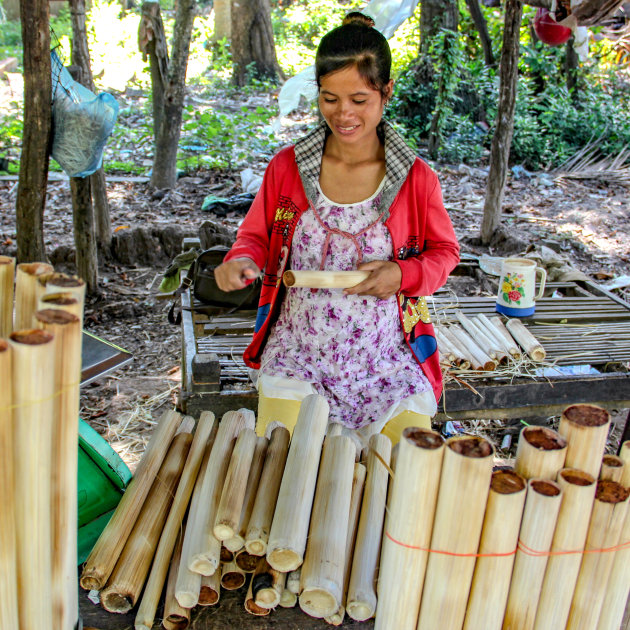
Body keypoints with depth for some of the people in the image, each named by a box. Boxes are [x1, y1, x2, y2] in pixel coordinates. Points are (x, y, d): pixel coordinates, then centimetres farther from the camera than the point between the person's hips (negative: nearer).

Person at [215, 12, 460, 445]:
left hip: (386, 362, 0)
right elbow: (257, 236, 9)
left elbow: (445, 251, 6)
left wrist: (403, 274, -14)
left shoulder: (417, 179, -5)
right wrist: (240, 262, -14)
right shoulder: (286, 168, -2)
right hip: (298, 355, 1)